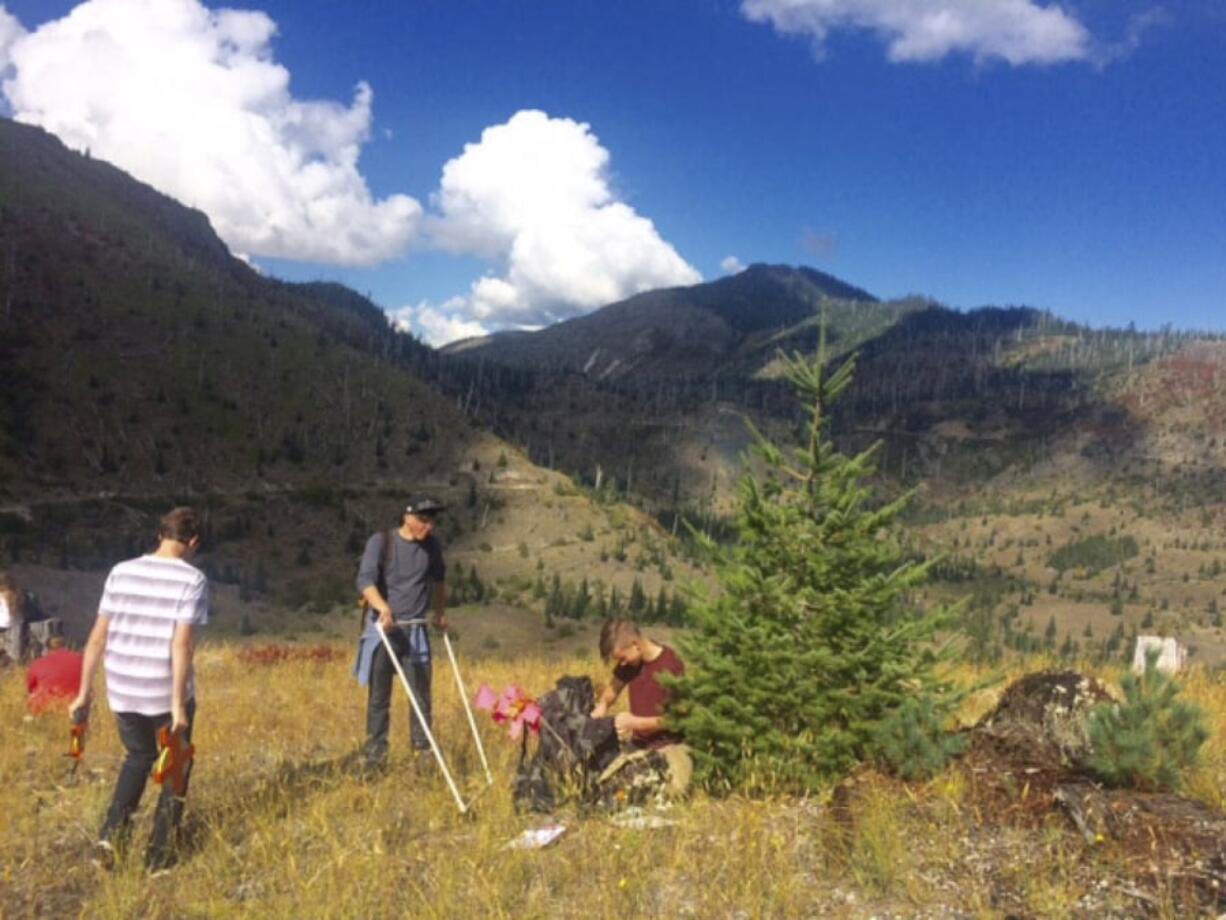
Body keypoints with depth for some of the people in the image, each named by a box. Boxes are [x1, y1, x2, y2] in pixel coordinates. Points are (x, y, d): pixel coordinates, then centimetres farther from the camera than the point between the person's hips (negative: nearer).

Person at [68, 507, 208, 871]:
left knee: (138, 757, 28)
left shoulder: (121, 572, 2)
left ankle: (112, 833, 13)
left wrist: (85, 691, 9)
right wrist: (178, 702, -18)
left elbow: (98, 636, 2)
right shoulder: (192, 579, -11)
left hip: (122, 691, 4)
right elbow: (182, 643, -19)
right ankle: (159, 855, 20)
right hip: (168, 693, -4)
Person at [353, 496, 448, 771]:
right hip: (382, 628, -3)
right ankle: (375, 753, 13)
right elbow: (365, 580, -18)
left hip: (416, 630, 3)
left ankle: (423, 750, 13)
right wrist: (382, 607, -35)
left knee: (421, 693, 2)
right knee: (379, 696, 3)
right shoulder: (381, 542, -6)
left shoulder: (432, 546, 6)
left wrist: (441, 612, 27)